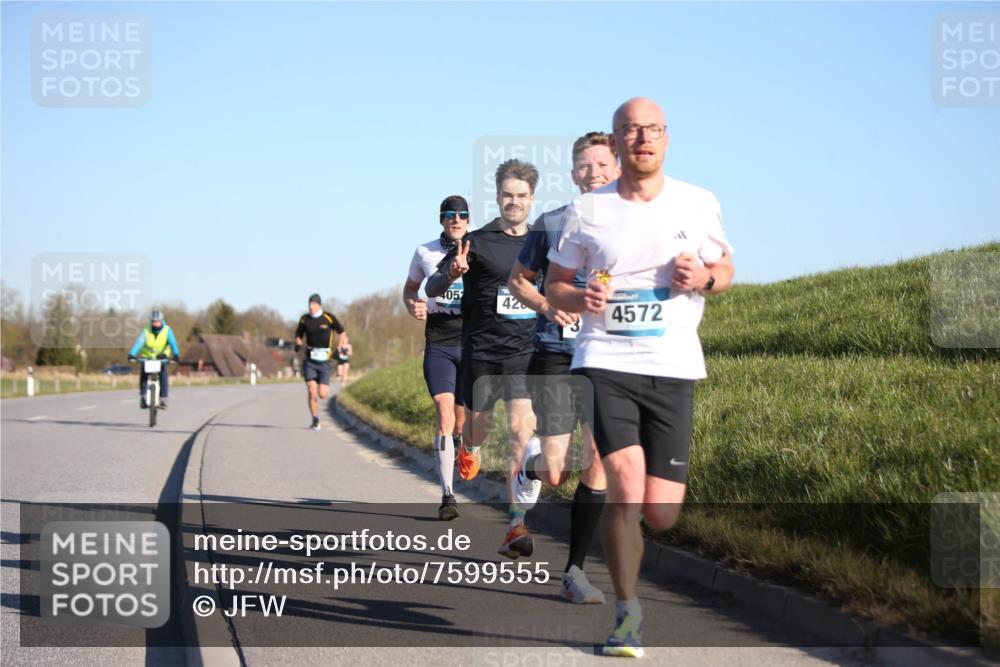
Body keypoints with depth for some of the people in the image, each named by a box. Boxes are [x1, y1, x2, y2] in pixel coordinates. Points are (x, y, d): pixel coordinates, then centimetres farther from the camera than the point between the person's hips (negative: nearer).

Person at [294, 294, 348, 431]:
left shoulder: (329, 318, -5)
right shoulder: (304, 319, 3)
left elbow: (342, 333, 7)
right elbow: (298, 335, 16)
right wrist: (298, 344, -7)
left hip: (324, 361, -1)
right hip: (309, 361, 1)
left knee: (322, 394, -6)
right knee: (312, 392, -10)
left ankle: (324, 387, 32)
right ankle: (315, 420, 4)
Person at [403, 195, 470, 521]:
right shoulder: (425, 252, 7)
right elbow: (410, 288, 22)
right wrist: (413, 307, -1)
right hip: (438, 343, 0)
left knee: (463, 419, 5)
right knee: (444, 414, -14)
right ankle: (447, 495, -14)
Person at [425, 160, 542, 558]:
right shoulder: (478, 242, -1)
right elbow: (431, 289, 0)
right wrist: (451, 274, -21)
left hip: (526, 353, 1)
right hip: (481, 351, -1)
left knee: (522, 429, -12)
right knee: (478, 425, 9)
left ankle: (516, 524, -13)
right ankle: (469, 449, 49)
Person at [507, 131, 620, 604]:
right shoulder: (551, 224, 1)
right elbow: (518, 280, 11)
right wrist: (547, 306, -8)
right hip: (555, 357, -2)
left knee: (597, 467, -1)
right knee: (556, 473, -9)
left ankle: (575, 571, 13)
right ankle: (531, 463, 30)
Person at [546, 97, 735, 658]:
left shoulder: (700, 205, 6)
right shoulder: (587, 211, 3)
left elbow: (726, 270, 18)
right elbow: (555, 285, 12)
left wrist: (704, 279, -6)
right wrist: (580, 299, -11)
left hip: (674, 366, 1)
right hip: (606, 362, -1)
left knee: (661, 513, -2)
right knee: (626, 485, -19)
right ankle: (628, 614, -2)